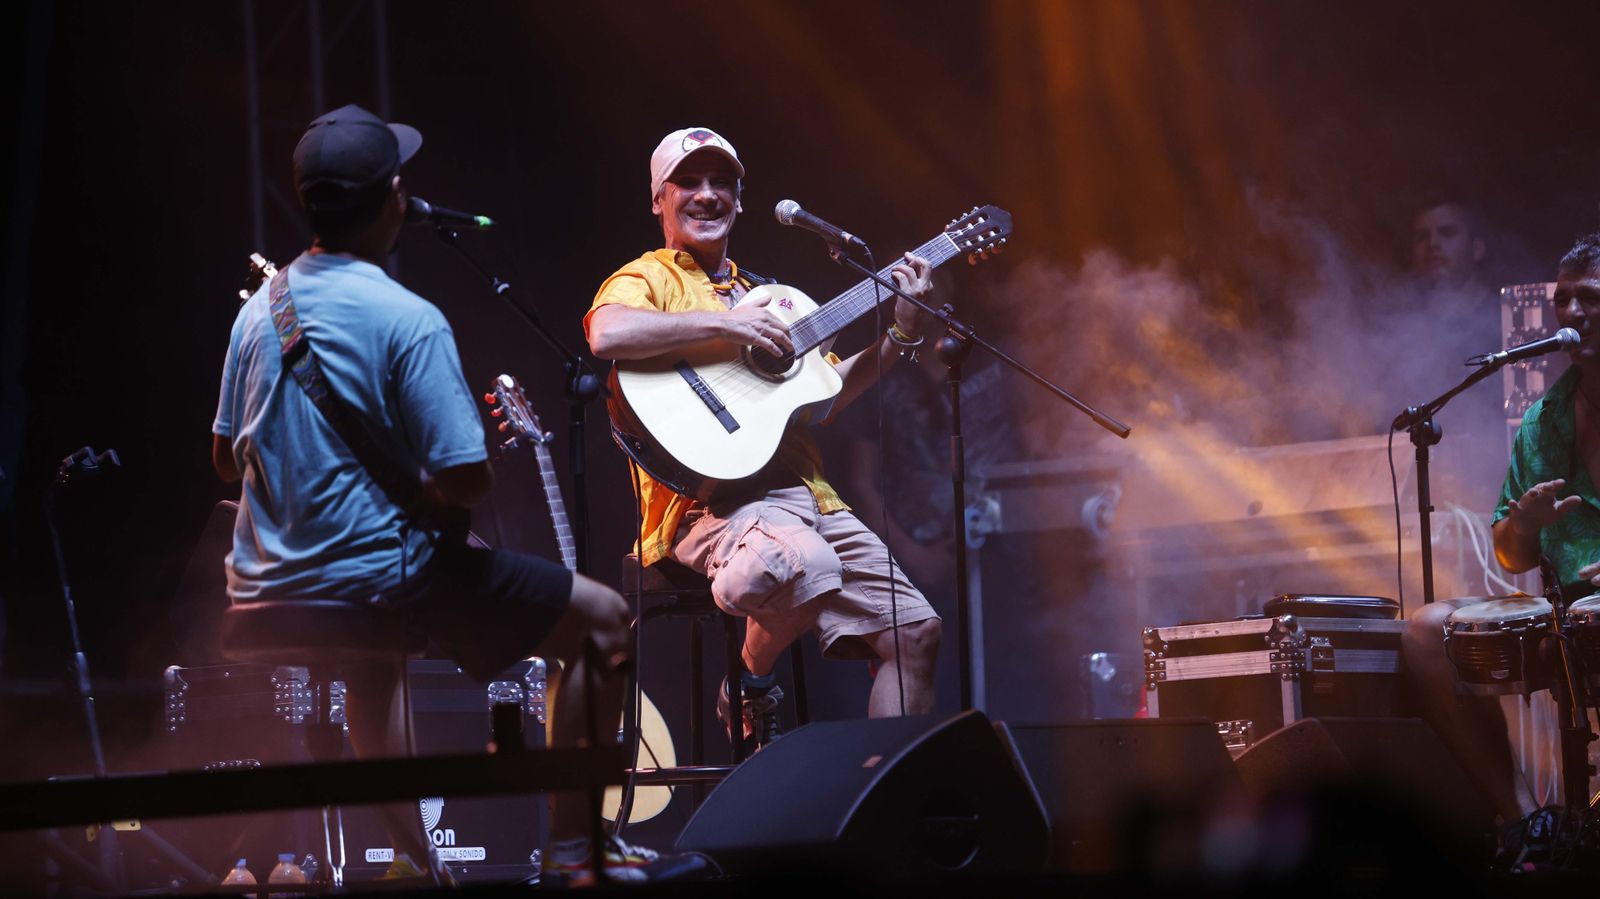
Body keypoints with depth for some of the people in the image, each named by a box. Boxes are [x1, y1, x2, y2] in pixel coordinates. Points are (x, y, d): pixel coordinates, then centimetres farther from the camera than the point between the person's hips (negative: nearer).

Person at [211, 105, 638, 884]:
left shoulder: (259, 310, 3)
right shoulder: (407, 321, -18)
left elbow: (226, 458, 13)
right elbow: (466, 480, -20)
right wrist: (427, 494, 2)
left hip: (267, 590, 8)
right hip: (374, 574, -7)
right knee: (602, 621, 4)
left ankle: (412, 859, 36)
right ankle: (572, 850, 4)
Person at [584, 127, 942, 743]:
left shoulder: (761, 296, 27)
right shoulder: (647, 279, 3)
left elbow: (828, 393, 24)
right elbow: (606, 334, -22)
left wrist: (900, 334, 13)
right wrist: (723, 324, -19)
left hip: (804, 495, 8)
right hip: (713, 500, -8)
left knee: (914, 629, -1)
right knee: (807, 563, -38)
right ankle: (752, 688, -10)